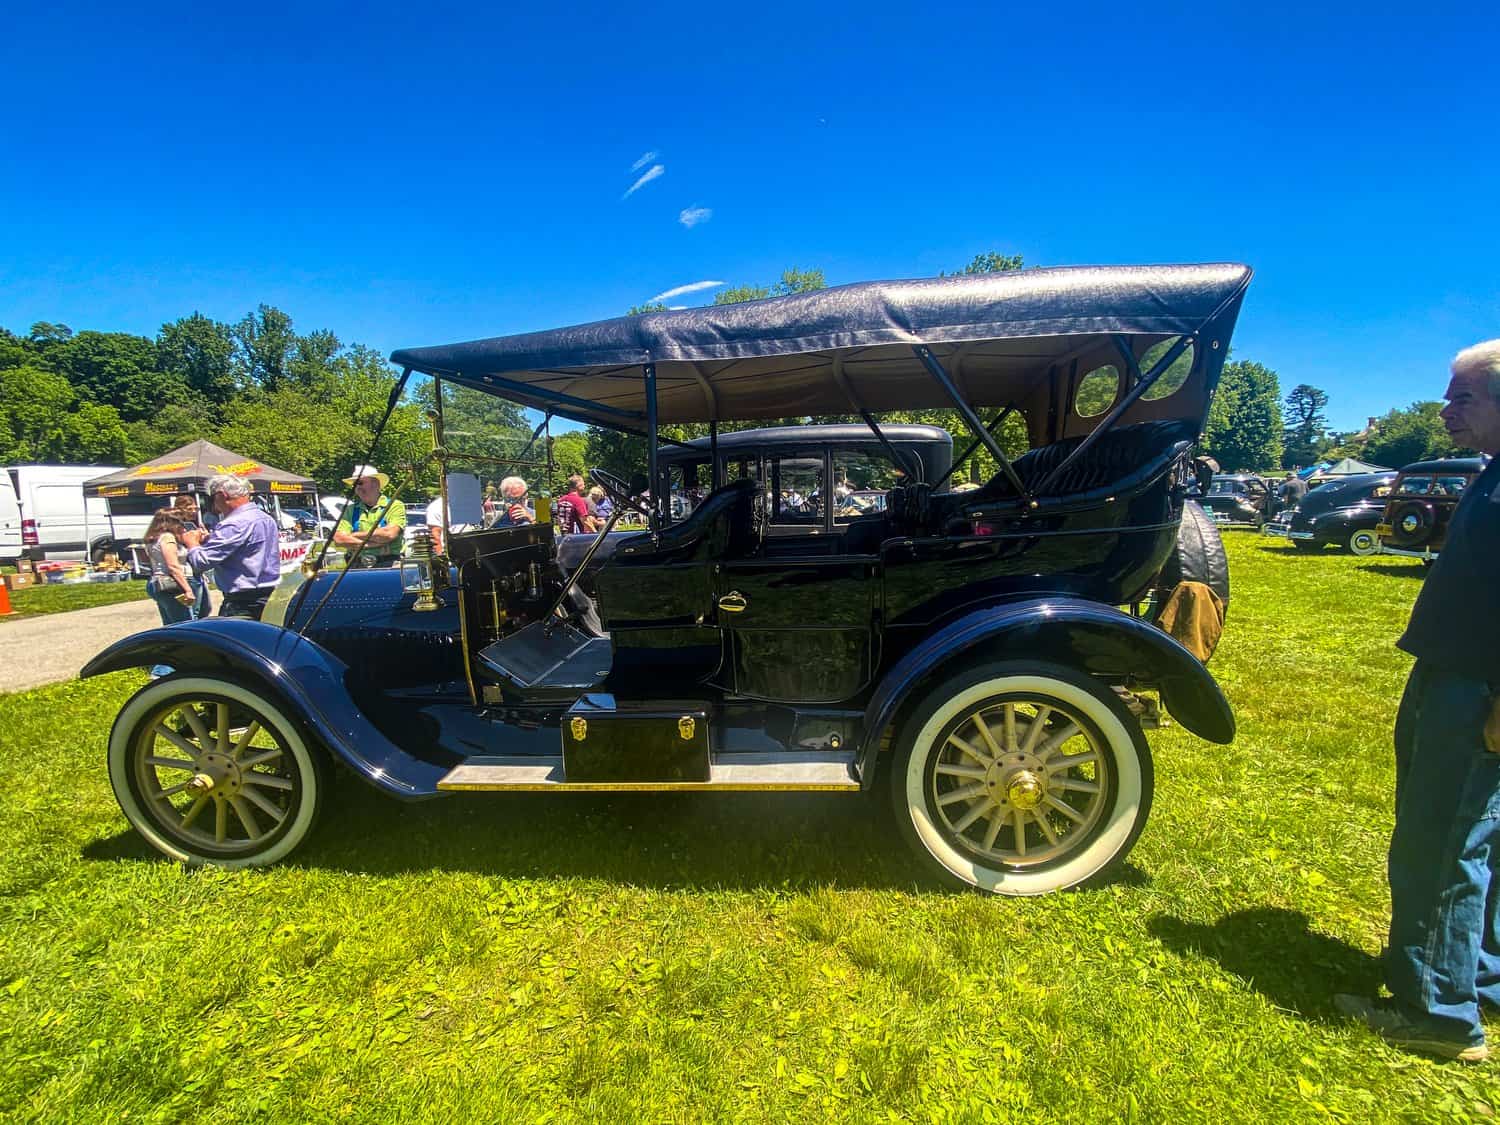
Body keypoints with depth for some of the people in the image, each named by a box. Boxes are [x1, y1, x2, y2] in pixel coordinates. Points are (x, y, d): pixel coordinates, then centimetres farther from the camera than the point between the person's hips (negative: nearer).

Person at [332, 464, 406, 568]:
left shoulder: (395, 506, 5)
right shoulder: (350, 510, 16)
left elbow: (390, 533, -12)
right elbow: (338, 539, 4)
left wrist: (356, 535, 0)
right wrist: (372, 544, -7)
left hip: (387, 565, -3)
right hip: (357, 566, 3)